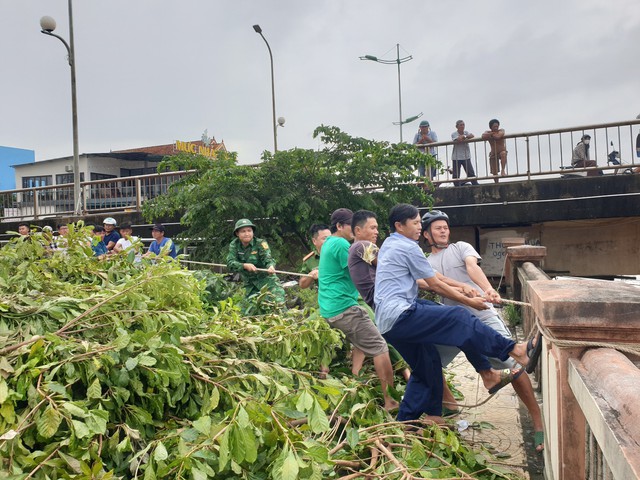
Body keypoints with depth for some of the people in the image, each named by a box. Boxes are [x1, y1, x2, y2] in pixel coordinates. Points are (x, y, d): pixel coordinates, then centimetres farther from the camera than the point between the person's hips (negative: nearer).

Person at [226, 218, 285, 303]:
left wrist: (271, 266, -48)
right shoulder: (234, 245, -4)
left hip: (265, 278, -3)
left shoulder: (260, 243, -13)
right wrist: (245, 266, -31)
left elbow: (267, 258, -25)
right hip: (249, 284, 4)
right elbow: (230, 263, -13)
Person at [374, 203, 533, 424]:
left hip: (387, 323, 10)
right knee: (460, 318, -13)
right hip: (400, 315, -10)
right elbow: (435, 285, -4)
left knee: (427, 363, 16)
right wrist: (470, 302, 6)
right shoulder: (408, 248, -7)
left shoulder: (388, 245, 23)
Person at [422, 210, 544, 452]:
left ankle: (538, 422, 2)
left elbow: (472, 267, -18)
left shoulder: (461, 247, 3)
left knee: (514, 366, -10)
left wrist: (488, 289, -35)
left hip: (483, 316, -3)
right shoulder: (425, 264, 12)